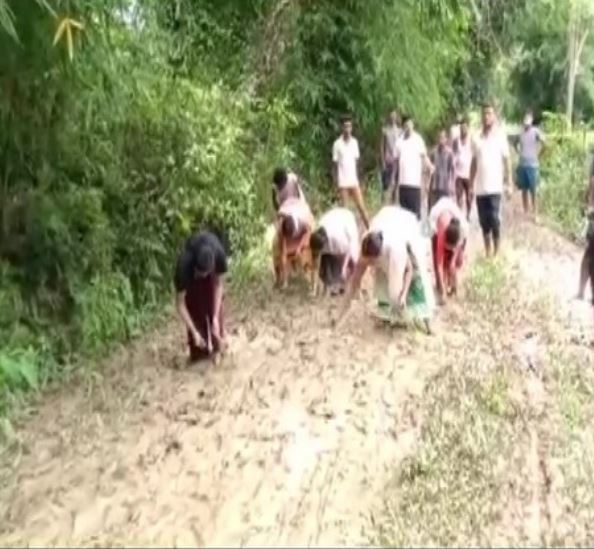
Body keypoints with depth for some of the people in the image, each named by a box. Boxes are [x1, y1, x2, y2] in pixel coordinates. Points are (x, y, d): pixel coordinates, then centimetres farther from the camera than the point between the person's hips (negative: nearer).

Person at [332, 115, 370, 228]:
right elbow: (335, 163, 0)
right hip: (343, 181, -2)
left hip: (354, 180, 2)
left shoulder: (354, 142, 6)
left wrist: (358, 177, 8)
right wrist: (336, 181, -3)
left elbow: (356, 161, 11)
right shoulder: (337, 144, -4)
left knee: (361, 206, 0)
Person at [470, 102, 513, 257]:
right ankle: (487, 253, 17)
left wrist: (509, 184, -7)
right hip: (480, 188, 4)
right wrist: (471, 185, 10)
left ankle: (496, 253, 3)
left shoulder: (500, 136, -1)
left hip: (494, 187, -4)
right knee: (484, 221, 7)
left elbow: (506, 161, -1)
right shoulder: (476, 138, 9)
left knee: (494, 219, -7)